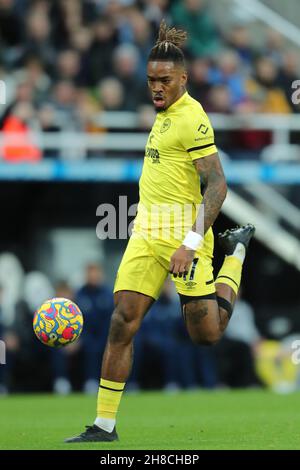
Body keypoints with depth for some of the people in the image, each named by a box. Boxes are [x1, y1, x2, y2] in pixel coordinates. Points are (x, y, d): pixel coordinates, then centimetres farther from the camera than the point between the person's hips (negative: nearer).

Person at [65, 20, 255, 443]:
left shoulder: (192, 118, -14)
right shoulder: (165, 114, 13)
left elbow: (217, 185, -18)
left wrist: (191, 244, -24)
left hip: (183, 232, -7)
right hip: (147, 230, 7)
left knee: (206, 334, 2)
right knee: (122, 324, -4)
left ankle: (236, 251, 27)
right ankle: (105, 426, -2)